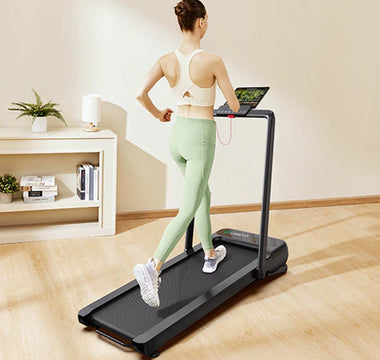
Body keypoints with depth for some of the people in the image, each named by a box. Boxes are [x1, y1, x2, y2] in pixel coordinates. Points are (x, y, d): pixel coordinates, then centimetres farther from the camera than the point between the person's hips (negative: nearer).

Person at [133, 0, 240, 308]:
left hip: (177, 133, 7)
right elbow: (234, 106, -7)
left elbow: (140, 94, -8)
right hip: (201, 136, -7)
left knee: (204, 195, 25)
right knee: (188, 210, -6)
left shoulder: (167, 60, -1)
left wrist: (158, 114, 11)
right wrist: (231, 102, 18)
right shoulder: (213, 61, -14)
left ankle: (210, 255, 39)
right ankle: (153, 267, -20)